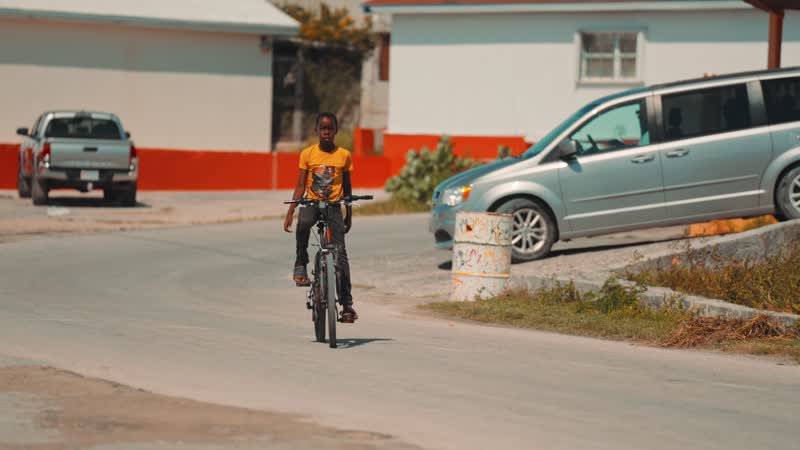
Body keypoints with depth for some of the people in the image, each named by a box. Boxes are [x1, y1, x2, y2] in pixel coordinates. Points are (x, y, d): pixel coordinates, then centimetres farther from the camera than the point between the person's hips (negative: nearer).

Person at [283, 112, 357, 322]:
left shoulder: (344, 155, 2)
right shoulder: (307, 154, 1)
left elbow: (347, 187, 11)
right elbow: (300, 186, 1)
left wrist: (349, 215, 12)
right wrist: (290, 213, -7)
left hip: (333, 206, 1)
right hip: (311, 203, -1)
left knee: (340, 253, -7)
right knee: (303, 223, -37)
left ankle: (347, 303, -5)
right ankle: (301, 263, -15)